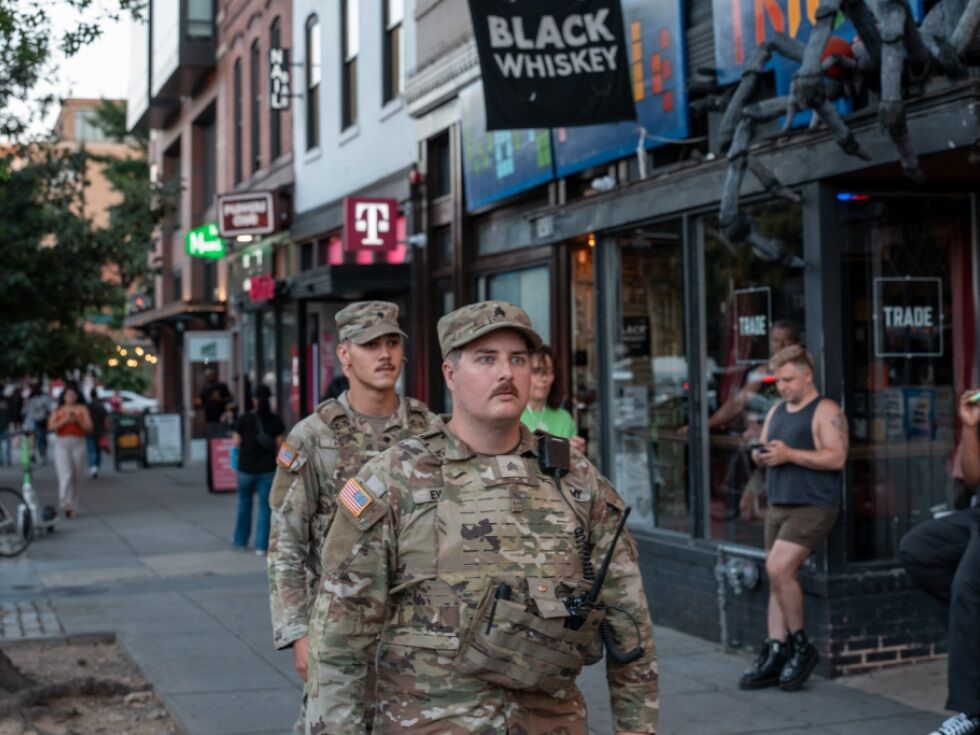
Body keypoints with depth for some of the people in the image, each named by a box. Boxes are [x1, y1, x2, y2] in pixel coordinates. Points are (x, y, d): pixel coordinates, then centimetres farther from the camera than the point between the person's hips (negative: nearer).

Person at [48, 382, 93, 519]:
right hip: (61, 444, -1)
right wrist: (65, 420, -14)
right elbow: (50, 427, -1)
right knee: (66, 474, -17)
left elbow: (89, 428, 1)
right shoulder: (58, 410, 11)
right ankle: (66, 504, -25)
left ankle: (73, 507, 14)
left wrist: (78, 420, -16)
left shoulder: (83, 409, 7)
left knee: (76, 477, 3)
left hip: (78, 444, 1)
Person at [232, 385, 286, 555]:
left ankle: (241, 540, 31)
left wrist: (234, 436, 16)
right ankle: (261, 546, -1)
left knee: (244, 504, 19)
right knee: (265, 507, 3)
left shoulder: (244, 419, -7)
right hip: (268, 469, 0)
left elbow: (236, 443, -4)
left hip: (246, 468, 1)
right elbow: (279, 445, -4)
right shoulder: (276, 421, -5)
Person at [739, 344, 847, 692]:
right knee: (778, 577, 5)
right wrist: (760, 455, -2)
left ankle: (801, 646, -3)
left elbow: (836, 457, -17)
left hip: (812, 507, -8)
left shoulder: (826, 411, -7)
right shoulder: (776, 411, 18)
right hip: (778, 505, 8)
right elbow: (762, 450, 22)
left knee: (778, 569, -19)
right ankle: (775, 656, 7)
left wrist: (790, 454, -20)